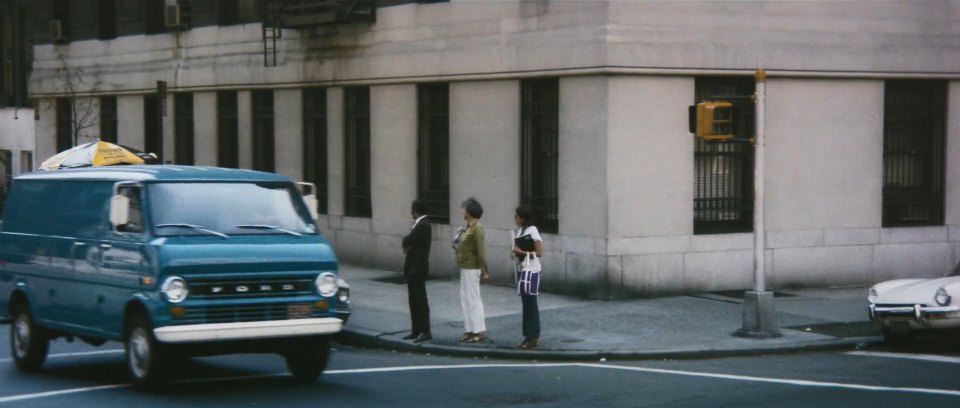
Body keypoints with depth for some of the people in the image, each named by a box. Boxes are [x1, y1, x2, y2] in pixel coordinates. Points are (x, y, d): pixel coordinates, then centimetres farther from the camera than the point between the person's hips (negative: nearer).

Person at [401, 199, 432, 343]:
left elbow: (407, 241, -20)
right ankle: (416, 331, 18)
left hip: (417, 268, -10)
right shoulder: (421, 224, 13)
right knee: (414, 300, 13)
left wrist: (406, 243, 1)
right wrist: (408, 246, -7)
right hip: (414, 268, 10)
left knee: (420, 300, -7)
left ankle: (425, 332, -5)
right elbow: (408, 242, 13)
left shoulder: (422, 225, -18)